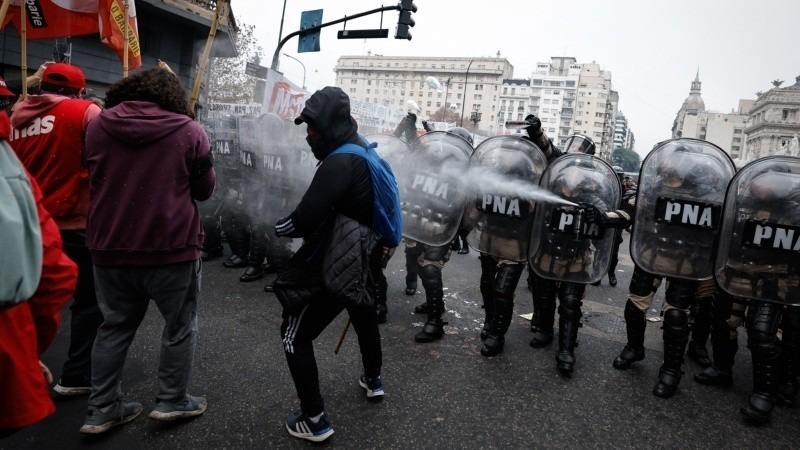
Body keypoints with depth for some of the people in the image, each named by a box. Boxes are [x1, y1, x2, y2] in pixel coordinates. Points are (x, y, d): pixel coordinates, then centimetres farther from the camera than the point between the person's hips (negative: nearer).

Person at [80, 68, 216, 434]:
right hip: (171, 246, -4)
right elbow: (205, 189, 2)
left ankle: (102, 409, 25)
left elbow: (95, 180, 18)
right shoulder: (190, 132, -7)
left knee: (115, 325, 18)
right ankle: (172, 401, 22)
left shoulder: (98, 126, 5)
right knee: (180, 325, 13)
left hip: (109, 246, 4)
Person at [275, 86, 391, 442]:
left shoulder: (340, 162, -25)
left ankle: (314, 420, 9)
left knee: (295, 336, 4)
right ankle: (373, 380, 52)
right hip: (362, 259, 9)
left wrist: (279, 226, -10)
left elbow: (305, 220, -30)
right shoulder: (364, 154, 4)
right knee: (364, 317, 31)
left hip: (335, 266, -9)